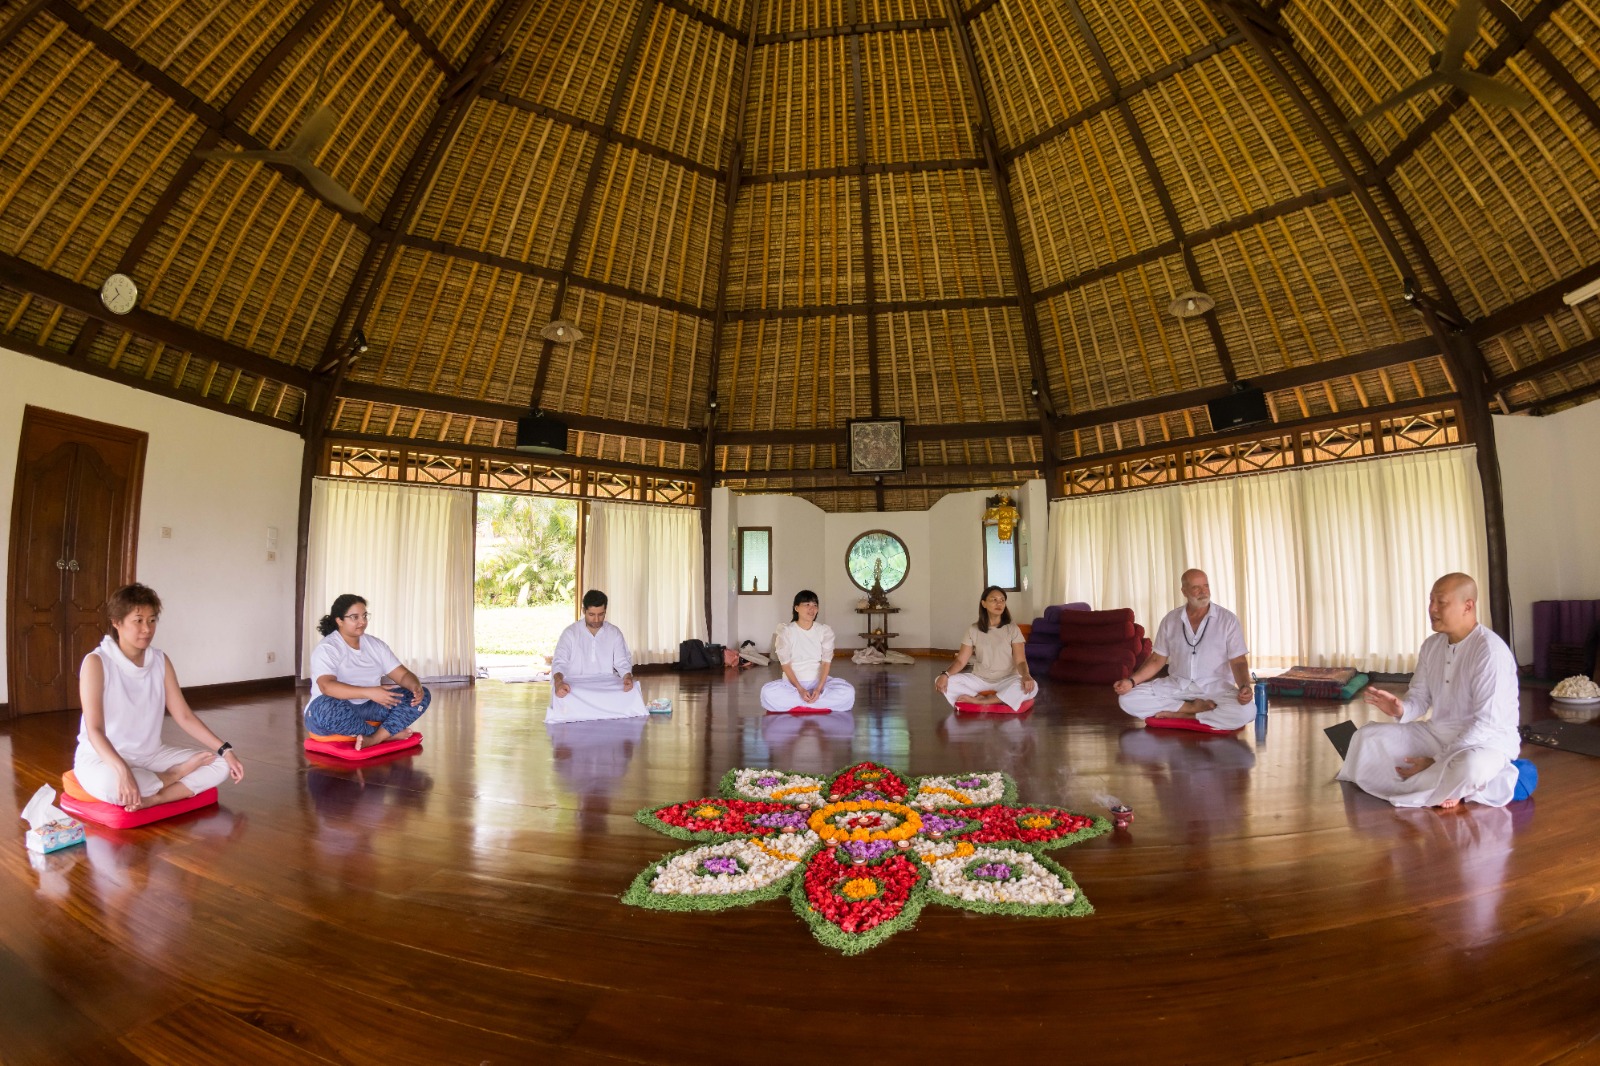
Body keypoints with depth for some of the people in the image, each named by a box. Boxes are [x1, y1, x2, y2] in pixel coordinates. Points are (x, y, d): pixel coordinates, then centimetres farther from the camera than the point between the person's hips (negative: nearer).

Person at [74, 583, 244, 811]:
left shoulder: (160, 661, 1)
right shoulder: (96, 662, -14)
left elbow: (184, 717, 2)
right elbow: (94, 730, -23)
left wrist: (225, 750, -7)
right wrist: (123, 771, -39)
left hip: (150, 755, 5)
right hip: (101, 757, -5)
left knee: (220, 764, -13)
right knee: (109, 784, -39)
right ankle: (175, 775, -12)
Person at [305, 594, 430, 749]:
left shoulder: (375, 644, 8)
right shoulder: (326, 648, -11)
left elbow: (402, 674, 4)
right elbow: (327, 686, -28)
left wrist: (416, 687, -21)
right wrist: (369, 692, -41)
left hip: (368, 709, 5)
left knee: (422, 695, -11)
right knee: (327, 707, -40)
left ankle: (374, 739, -32)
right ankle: (388, 733, -19)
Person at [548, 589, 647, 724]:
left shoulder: (614, 633, 4)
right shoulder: (570, 632, -2)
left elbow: (622, 663, 0)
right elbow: (559, 662, -10)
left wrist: (627, 677, -24)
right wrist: (558, 682, -34)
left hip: (607, 685, 2)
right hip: (576, 686, -2)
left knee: (634, 693, -25)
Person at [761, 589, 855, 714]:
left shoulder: (825, 630, 1)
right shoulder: (786, 631, -4)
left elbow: (826, 661, -5)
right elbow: (786, 664, -8)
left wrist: (819, 688, -21)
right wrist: (800, 689, -22)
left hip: (818, 680, 2)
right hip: (793, 682, -1)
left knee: (848, 691, -27)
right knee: (768, 692, -32)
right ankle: (820, 705, -22)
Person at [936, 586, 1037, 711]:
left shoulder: (1012, 630, -1)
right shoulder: (973, 630, 2)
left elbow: (1020, 661, -9)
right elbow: (961, 661, -2)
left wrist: (1026, 676, -32)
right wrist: (945, 674, -22)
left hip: (1006, 681, -1)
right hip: (979, 680, 1)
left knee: (1031, 686, -34)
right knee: (940, 681, -21)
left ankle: (980, 701, -24)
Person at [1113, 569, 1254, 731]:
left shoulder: (1228, 619, -2)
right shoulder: (1170, 619, 5)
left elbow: (1238, 662, -4)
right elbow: (1157, 660, 8)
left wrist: (1245, 686, -26)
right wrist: (1131, 681, -8)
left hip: (1215, 686, -2)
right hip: (1176, 685, 2)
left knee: (1246, 711, -34)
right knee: (1127, 699, -19)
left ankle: (1179, 715, -19)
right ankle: (1195, 707, -17)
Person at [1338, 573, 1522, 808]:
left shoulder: (1490, 651, -22)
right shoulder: (1431, 645, 2)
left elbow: (1487, 724, -25)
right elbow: (1420, 696, 9)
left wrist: (1437, 761, -25)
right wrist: (1401, 709, -17)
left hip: (1488, 741, -7)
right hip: (1438, 734, 7)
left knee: (1470, 765, -41)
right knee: (1367, 736, -6)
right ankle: (1444, 786, -9)